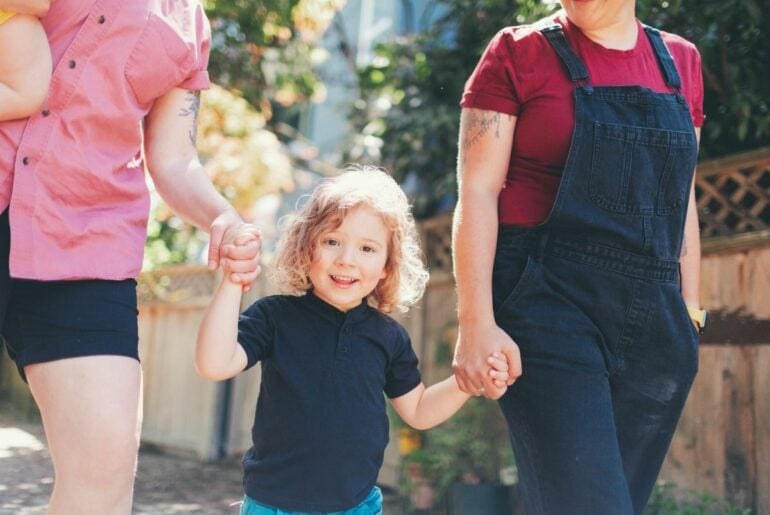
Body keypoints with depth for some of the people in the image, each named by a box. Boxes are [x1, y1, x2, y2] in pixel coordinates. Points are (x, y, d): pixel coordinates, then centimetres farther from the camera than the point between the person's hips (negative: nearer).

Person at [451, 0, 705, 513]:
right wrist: (477, 323, -14)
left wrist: (691, 313, 15)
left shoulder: (680, 61, 14)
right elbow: (477, 192, -5)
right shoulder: (519, 52, 1)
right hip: (551, 305, -5)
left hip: (653, 318, 5)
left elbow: (682, 201, 18)